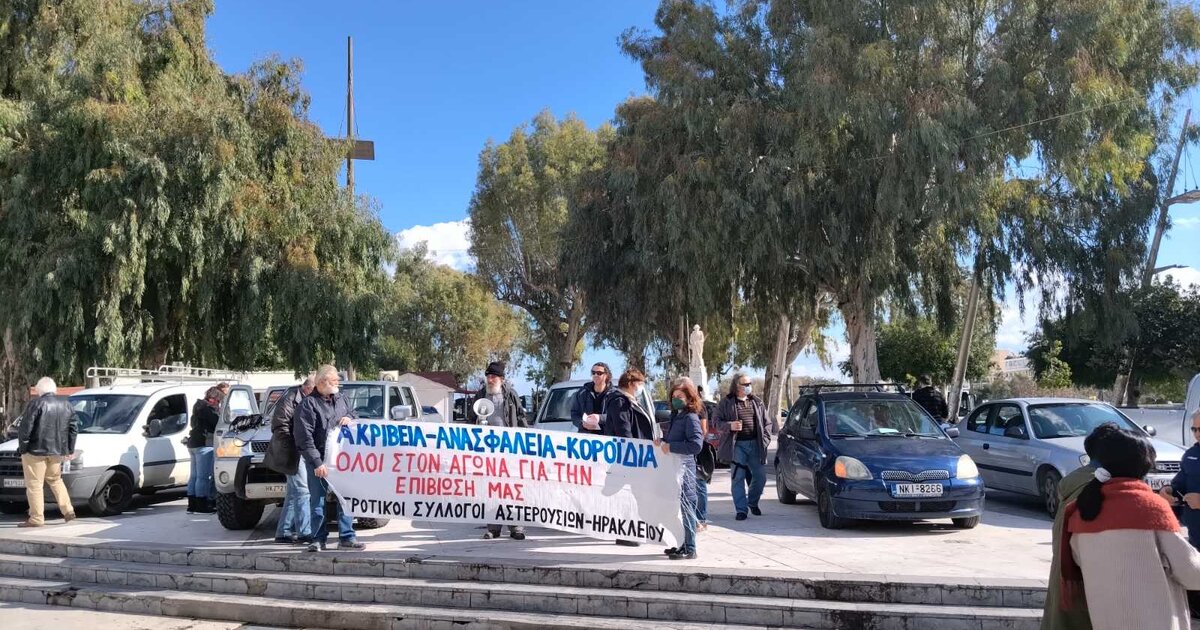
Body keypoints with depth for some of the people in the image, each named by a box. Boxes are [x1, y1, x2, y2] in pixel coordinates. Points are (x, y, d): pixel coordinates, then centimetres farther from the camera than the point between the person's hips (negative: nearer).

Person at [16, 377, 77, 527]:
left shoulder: (36, 404, -10)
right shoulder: (66, 404, 9)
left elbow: (25, 429, -13)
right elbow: (74, 429, 12)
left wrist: (22, 448, -2)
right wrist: (70, 450, 17)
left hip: (36, 450, -6)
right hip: (57, 451, 6)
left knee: (34, 484, 1)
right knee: (55, 480, 20)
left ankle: (36, 518, 1)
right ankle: (68, 511, 16)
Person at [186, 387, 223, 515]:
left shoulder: (198, 407, 19)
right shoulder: (206, 409, -13)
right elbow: (217, 422, -17)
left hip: (193, 443, 11)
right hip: (204, 444, -11)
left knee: (194, 476, 12)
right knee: (203, 476, -6)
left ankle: (192, 505, 15)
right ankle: (201, 506, -4)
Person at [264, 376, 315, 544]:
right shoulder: (290, 400, -11)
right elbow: (280, 426, -17)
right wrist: (295, 447, -21)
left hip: (303, 454, 9)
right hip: (293, 454, -9)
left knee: (295, 493, 12)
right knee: (303, 491, -10)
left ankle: (283, 532, 19)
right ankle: (305, 533, -7)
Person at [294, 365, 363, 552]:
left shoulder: (341, 399, 12)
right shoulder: (309, 404, -9)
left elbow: (354, 416, 26)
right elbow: (304, 437, -14)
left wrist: (349, 419, 0)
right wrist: (317, 462, -19)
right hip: (319, 461, -6)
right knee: (318, 501, 2)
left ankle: (347, 537, 16)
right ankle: (319, 540, 13)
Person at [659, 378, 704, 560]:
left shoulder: (690, 417, -12)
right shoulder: (675, 416, 15)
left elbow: (696, 444, -22)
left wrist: (670, 446, -21)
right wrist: (662, 441, 7)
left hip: (685, 468, -9)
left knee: (687, 507, -4)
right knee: (681, 508, 14)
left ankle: (690, 549, 2)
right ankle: (684, 545, 24)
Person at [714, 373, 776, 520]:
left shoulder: (756, 402, 13)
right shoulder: (726, 403, 1)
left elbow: (768, 422, 16)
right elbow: (718, 423, 0)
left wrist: (765, 439, 5)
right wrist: (730, 426, -19)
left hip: (755, 444, 4)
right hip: (737, 445, -3)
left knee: (760, 476, 4)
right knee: (738, 478, -4)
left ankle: (753, 502, 28)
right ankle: (741, 509, 3)